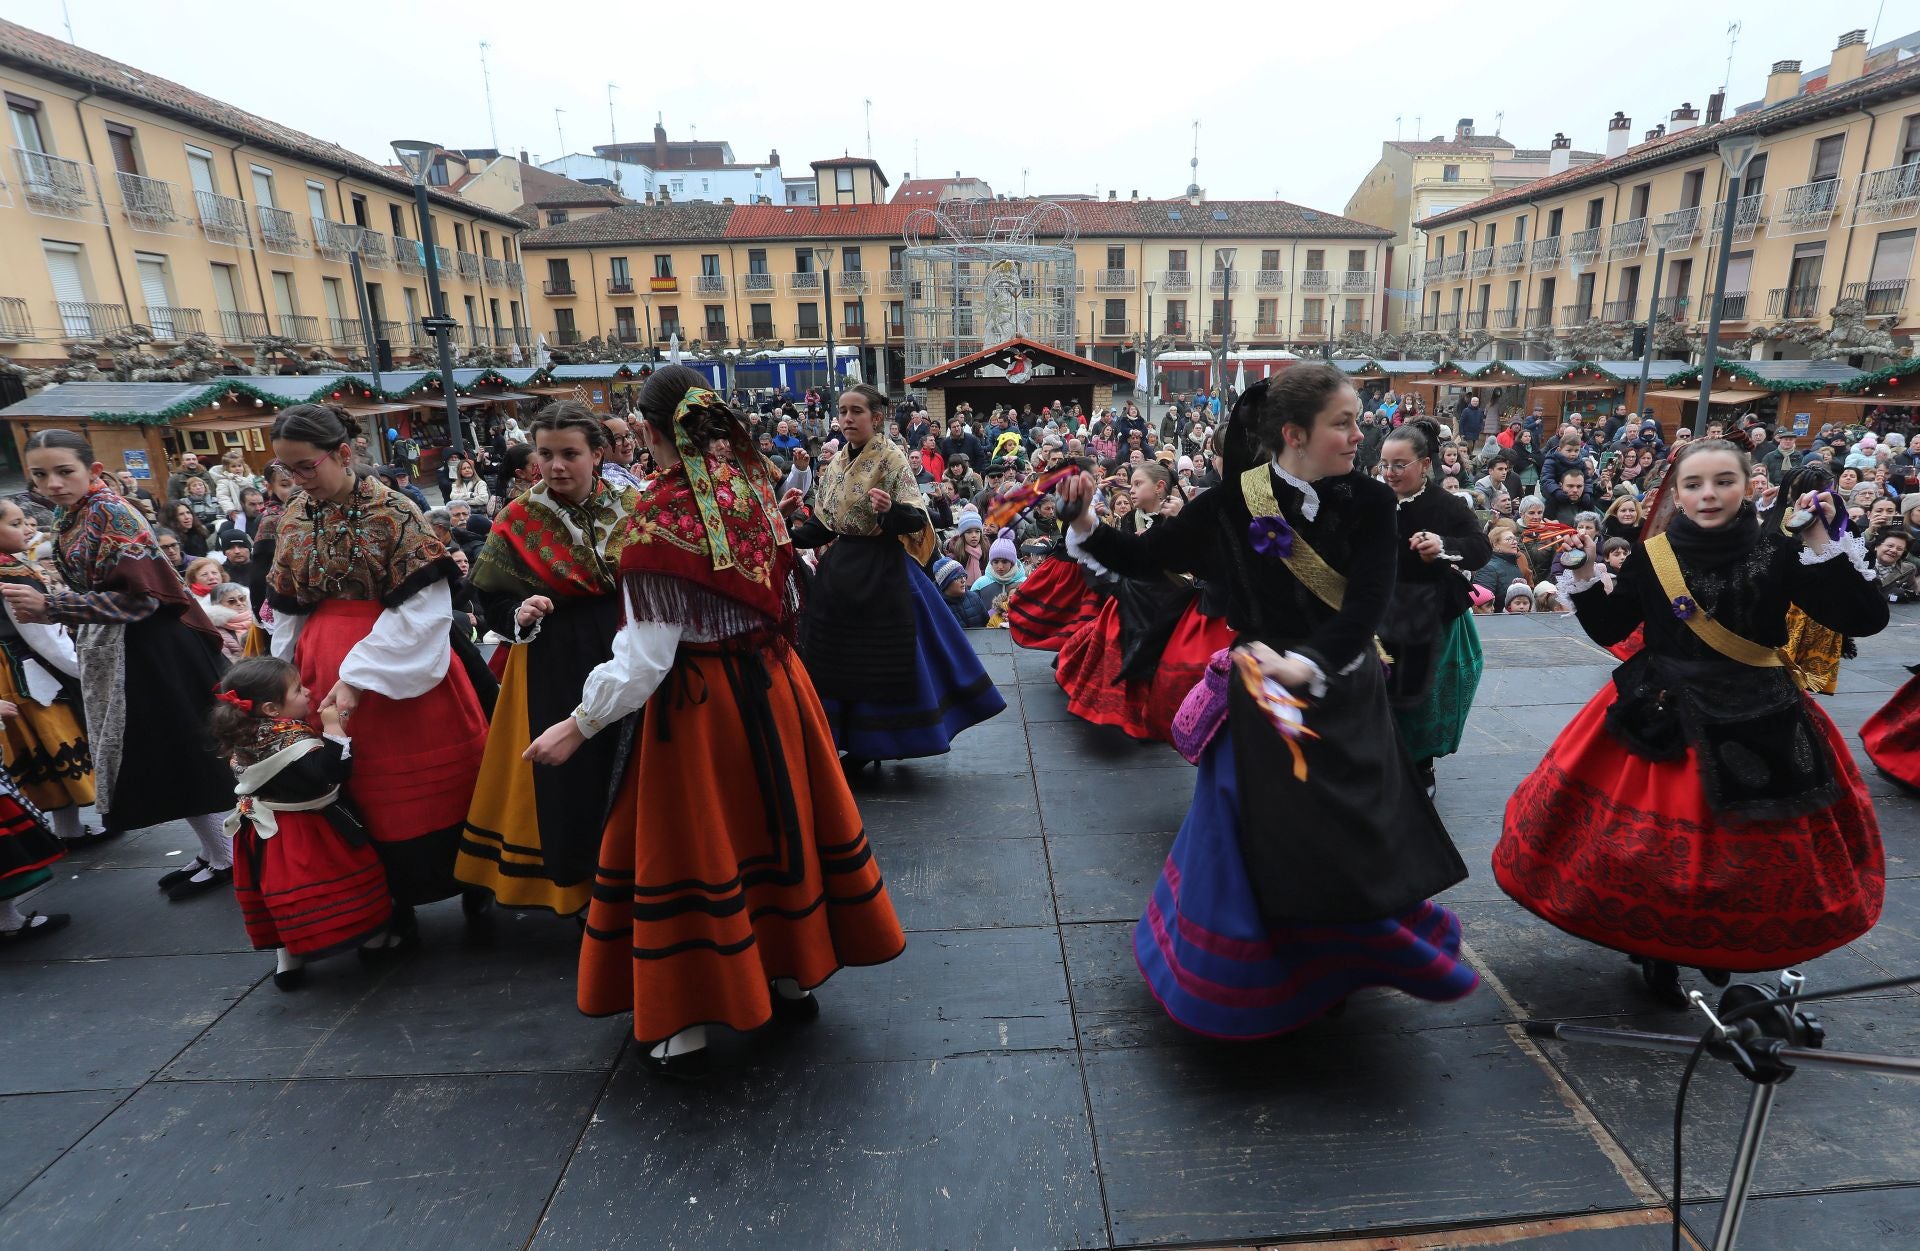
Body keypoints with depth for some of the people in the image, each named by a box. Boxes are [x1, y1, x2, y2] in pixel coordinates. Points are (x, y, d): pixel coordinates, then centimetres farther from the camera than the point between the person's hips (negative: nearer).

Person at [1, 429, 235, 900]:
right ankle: (209, 851, 25)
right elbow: (91, 593, 17)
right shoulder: (67, 522, 11)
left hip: (154, 648, -9)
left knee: (179, 753, -1)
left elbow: (137, 596, -21)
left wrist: (49, 607, -19)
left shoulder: (110, 513, -15)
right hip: (115, 651, 9)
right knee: (156, 757, 14)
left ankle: (222, 858, 13)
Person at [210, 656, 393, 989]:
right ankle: (372, 940, 22)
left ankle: (287, 962, 23)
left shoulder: (243, 739, 3)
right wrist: (333, 726, -29)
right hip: (307, 834, -8)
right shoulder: (291, 737, -25)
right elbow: (333, 771, -34)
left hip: (267, 835, 8)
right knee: (350, 879, 8)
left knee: (285, 889, 17)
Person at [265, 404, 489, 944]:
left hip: (400, 665, -5)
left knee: (433, 779, 3)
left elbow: (420, 608, -17)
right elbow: (287, 612, 14)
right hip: (327, 669, 5)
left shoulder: (394, 511, -11)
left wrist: (358, 676, -20)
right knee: (366, 794, 11)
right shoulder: (293, 519, 7)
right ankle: (394, 907, 25)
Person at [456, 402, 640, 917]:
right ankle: (576, 885, 25)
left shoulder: (632, 507, 0)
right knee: (564, 775, 4)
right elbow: (492, 601, 2)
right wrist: (519, 614, -18)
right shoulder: (517, 521, -2)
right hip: (552, 667, -1)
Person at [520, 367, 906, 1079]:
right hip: (773, 683, 6)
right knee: (777, 824, 19)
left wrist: (580, 725, -9)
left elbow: (646, 655, -19)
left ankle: (686, 1029, 23)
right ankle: (794, 979, 36)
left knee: (693, 848, 8)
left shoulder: (660, 517, -19)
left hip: (696, 699, -6)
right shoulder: (756, 490, -1)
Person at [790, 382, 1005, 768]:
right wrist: (789, 537, -1)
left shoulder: (892, 458, -9)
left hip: (880, 570, -7)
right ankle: (858, 741, 25)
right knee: (837, 653, 10)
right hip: (840, 570, 7)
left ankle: (874, 742, 16)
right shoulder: (835, 464, 10)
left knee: (882, 656, 0)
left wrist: (890, 510, -35)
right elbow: (825, 525, 13)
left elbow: (918, 519, -16)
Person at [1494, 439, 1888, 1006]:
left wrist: (1824, 545, -16)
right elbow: (1608, 630, 3)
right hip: (1662, 716, 0)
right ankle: (1658, 951, 27)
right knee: (1652, 843, 4)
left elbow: (1865, 619, -10)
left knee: (1751, 846, 12)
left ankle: (1721, 943, 39)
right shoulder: (1652, 556, -4)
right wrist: (1584, 575, -9)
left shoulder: (1778, 552, -6)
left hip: (1759, 721, 1)